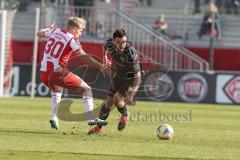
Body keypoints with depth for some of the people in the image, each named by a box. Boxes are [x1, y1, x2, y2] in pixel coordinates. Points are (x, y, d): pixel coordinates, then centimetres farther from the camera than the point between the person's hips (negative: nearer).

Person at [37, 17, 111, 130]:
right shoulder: (71, 39, -8)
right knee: (86, 89, 4)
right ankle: (91, 118, -9)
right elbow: (84, 56, -19)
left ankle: (54, 118, 25)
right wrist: (101, 67, -25)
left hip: (44, 73, 7)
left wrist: (50, 28, 51)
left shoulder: (54, 32, 11)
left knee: (56, 90, 38)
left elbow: (39, 33, 31)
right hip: (58, 73, -7)